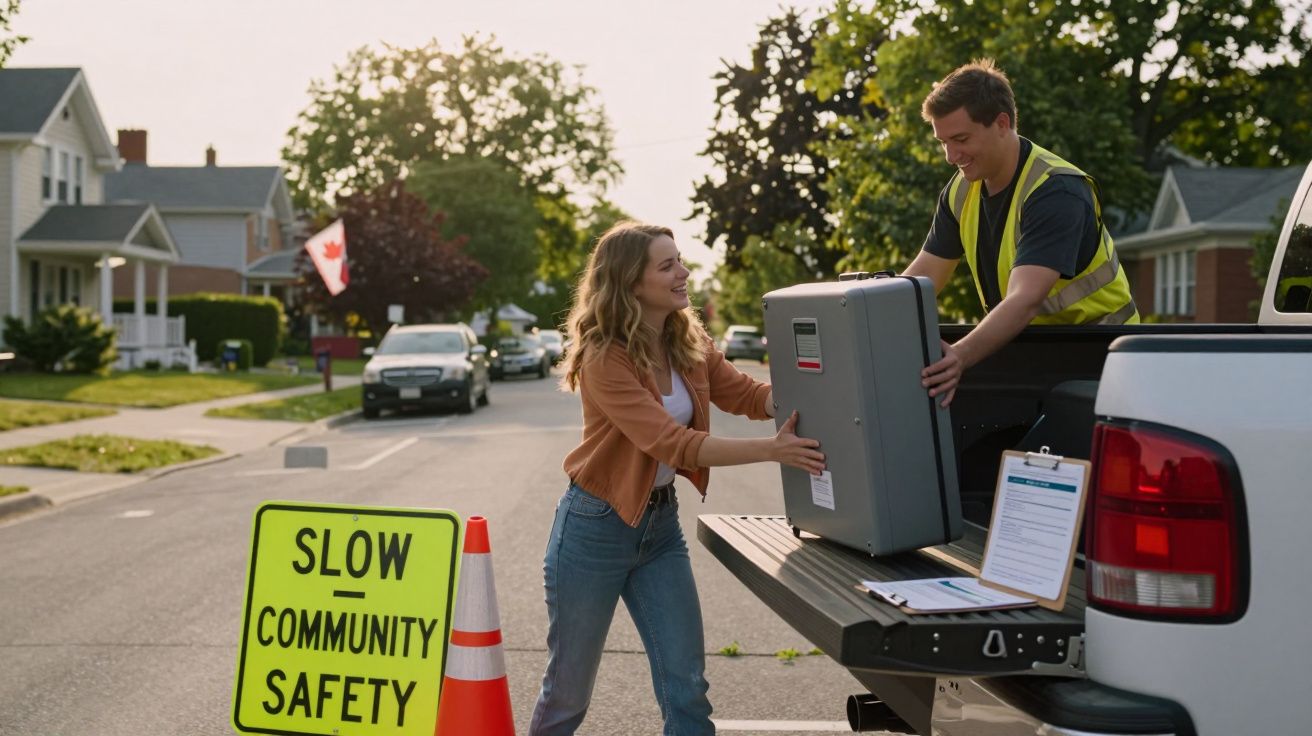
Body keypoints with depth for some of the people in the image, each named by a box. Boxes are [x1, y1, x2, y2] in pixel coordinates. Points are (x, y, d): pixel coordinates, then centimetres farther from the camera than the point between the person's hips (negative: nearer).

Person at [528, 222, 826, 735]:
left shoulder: (688, 342, -1)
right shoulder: (604, 358, -22)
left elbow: (748, 394, 0)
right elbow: (672, 443, -30)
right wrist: (771, 450, -37)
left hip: (660, 523, 6)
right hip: (595, 528, -6)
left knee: (686, 685, 3)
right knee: (569, 687, 10)